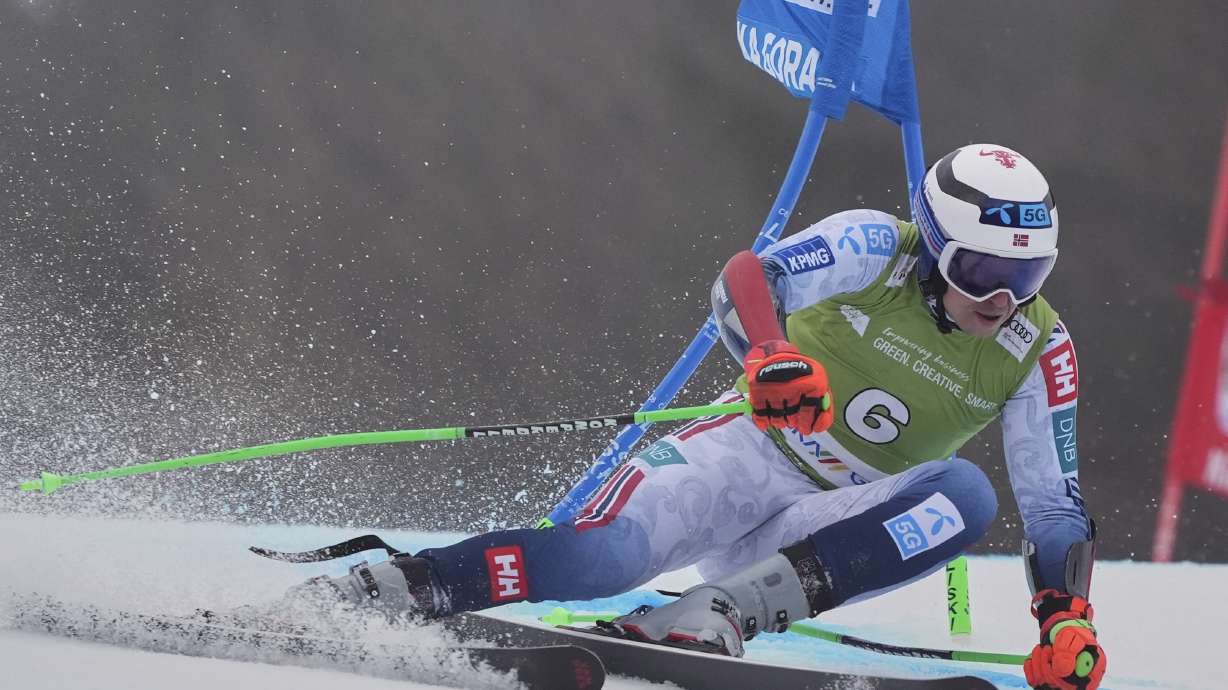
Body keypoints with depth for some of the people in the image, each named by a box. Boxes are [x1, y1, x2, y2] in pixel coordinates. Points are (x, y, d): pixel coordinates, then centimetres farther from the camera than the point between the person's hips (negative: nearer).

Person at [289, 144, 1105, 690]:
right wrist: (770, 357, -44)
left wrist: (1068, 618, -21)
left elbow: (1059, 508, -3)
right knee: (605, 555, -32)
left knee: (967, 495, -28)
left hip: (834, 522, 3)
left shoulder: (1038, 352, -5)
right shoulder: (876, 248, -12)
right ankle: (371, 590, -25)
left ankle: (728, 610, -36)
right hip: (750, 452, -3)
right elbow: (745, 281, -22)